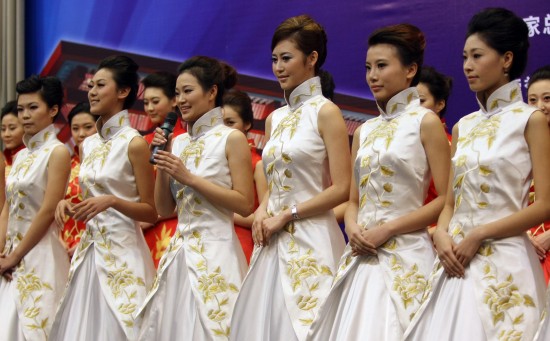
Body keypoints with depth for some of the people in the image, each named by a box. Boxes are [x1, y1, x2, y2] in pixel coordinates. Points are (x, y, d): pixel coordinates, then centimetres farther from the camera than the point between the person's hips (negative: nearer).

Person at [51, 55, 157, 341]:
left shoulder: (134, 143, -8)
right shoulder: (88, 145, 12)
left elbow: (151, 212, -7)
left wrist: (111, 201, -21)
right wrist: (68, 205, 2)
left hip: (121, 251, -7)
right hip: (87, 249, 7)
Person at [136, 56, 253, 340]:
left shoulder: (231, 138, -4)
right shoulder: (178, 143, 12)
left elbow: (245, 204, -13)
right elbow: (164, 209, 13)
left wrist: (189, 178, -14)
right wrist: (161, 166, -1)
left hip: (215, 252, -6)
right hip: (178, 251, 6)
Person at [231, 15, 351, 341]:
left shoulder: (325, 112, -6)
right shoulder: (275, 118, 14)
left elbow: (342, 189, -12)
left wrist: (286, 216, -12)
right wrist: (262, 212, 1)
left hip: (310, 239, -7)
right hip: (274, 241, 7)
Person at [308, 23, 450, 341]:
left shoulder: (426, 122, -3)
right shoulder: (364, 131, 15)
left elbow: (446, 200, -9)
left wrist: (387, 230, -14)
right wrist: (352, 228, -4)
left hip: (405, 256, -6)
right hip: (362, 255, 6)